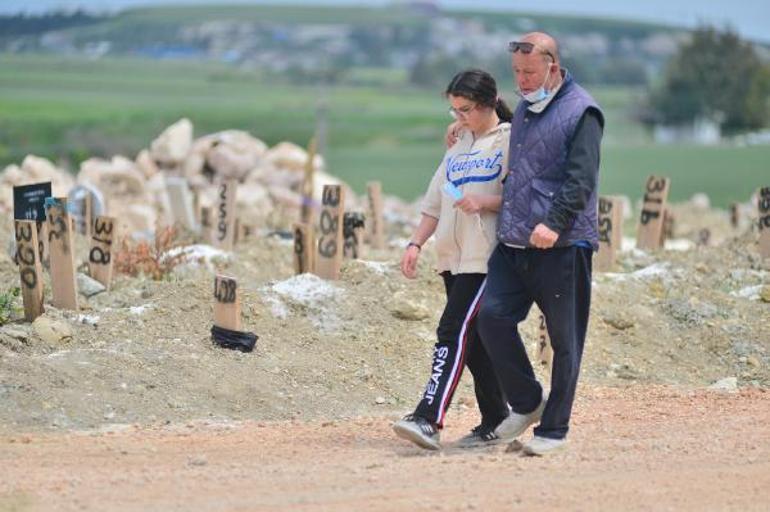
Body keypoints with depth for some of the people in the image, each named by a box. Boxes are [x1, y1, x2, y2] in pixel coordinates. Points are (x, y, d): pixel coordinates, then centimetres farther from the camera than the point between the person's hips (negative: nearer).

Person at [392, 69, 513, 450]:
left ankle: (428, 419, -26)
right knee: (475, 341, 9)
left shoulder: (510, 141, -3)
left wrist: (484, 203, -21)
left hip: (486, 257, -8)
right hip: (453, 257, 8)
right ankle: (495, 422, 16)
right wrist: (416, 243, 13)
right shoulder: (459, 146, 20)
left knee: (454, 333, -17)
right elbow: (436, 201, 22)